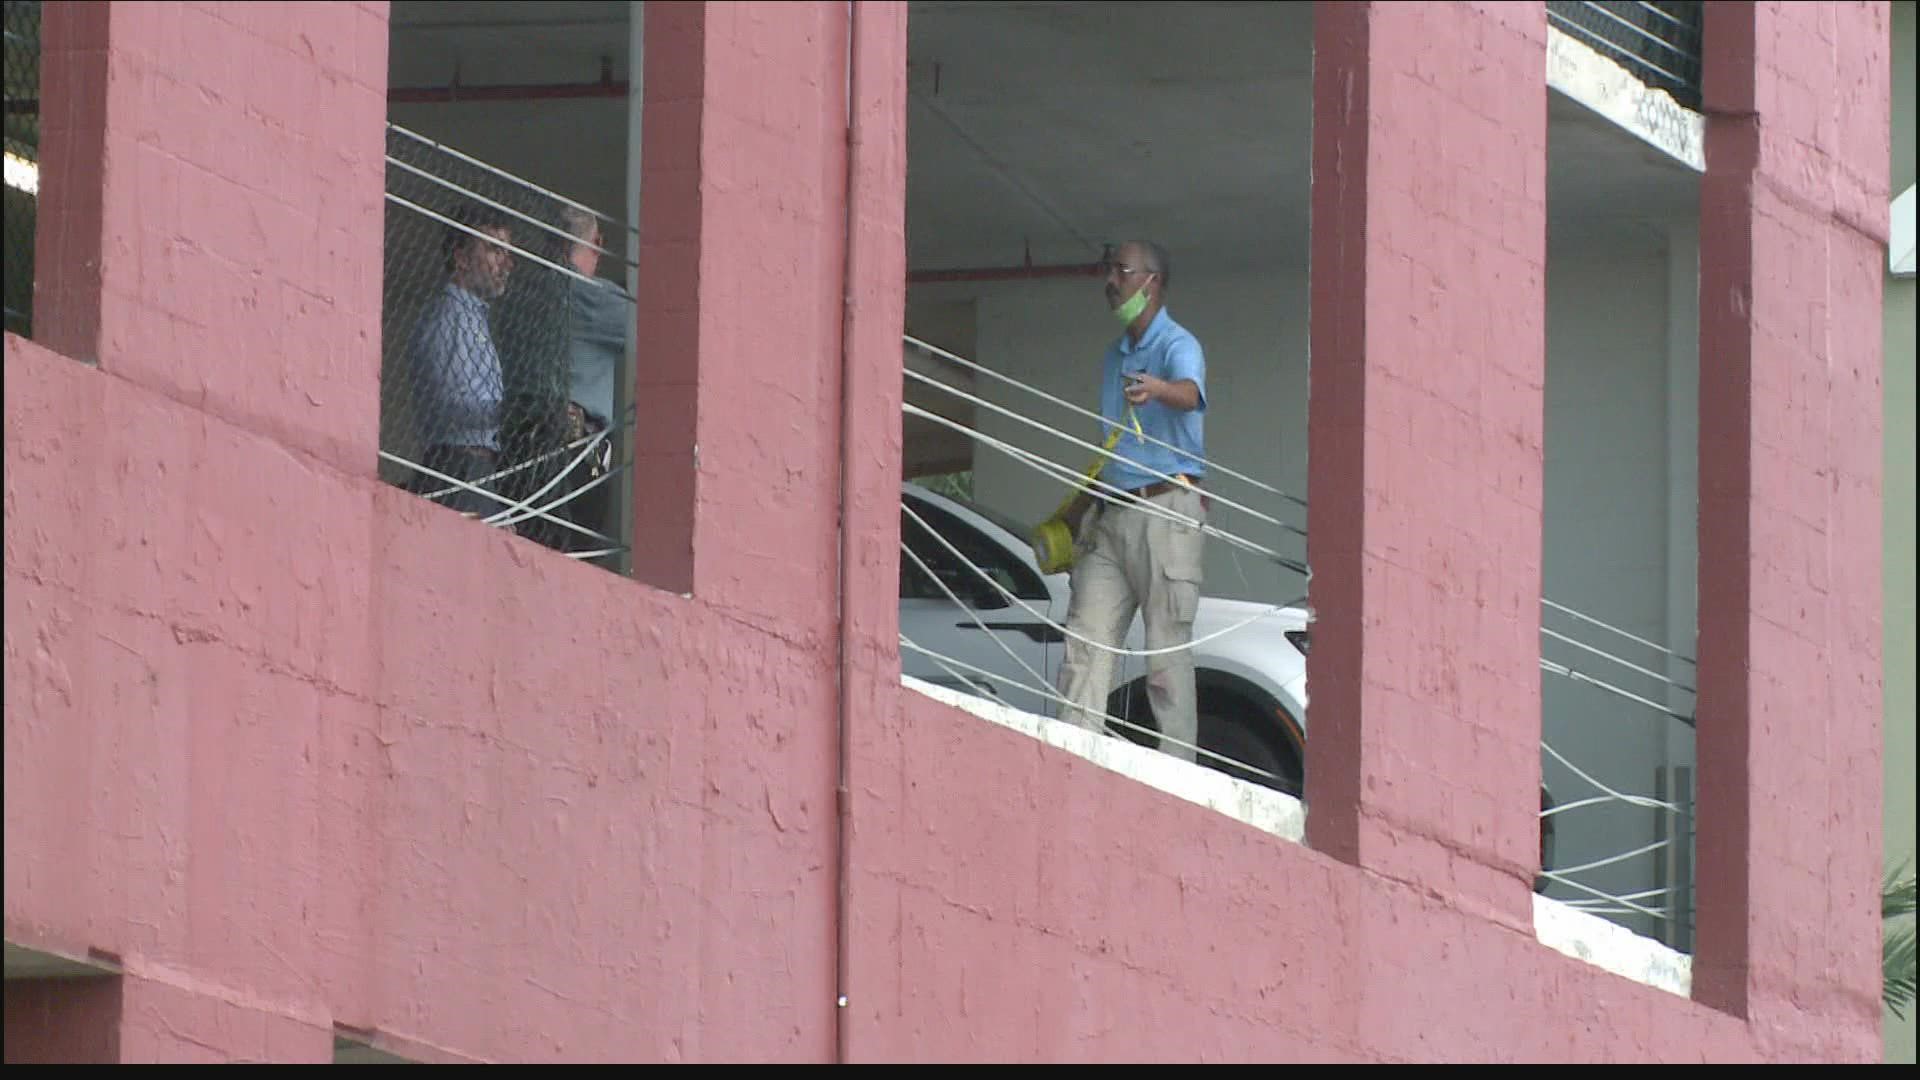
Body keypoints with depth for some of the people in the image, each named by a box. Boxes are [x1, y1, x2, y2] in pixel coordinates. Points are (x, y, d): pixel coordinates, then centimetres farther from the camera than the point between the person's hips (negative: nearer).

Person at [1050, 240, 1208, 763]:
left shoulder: (1177, 346, -5)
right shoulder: (1115, 356, 22)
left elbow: (1189, 392, -29)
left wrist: (1156, 387, -51)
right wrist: (1077, 510, 24)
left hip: (1166, 511, -8)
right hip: (1111, 514, 8)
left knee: (1168, 650, -8)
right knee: (1087, 640, -1)